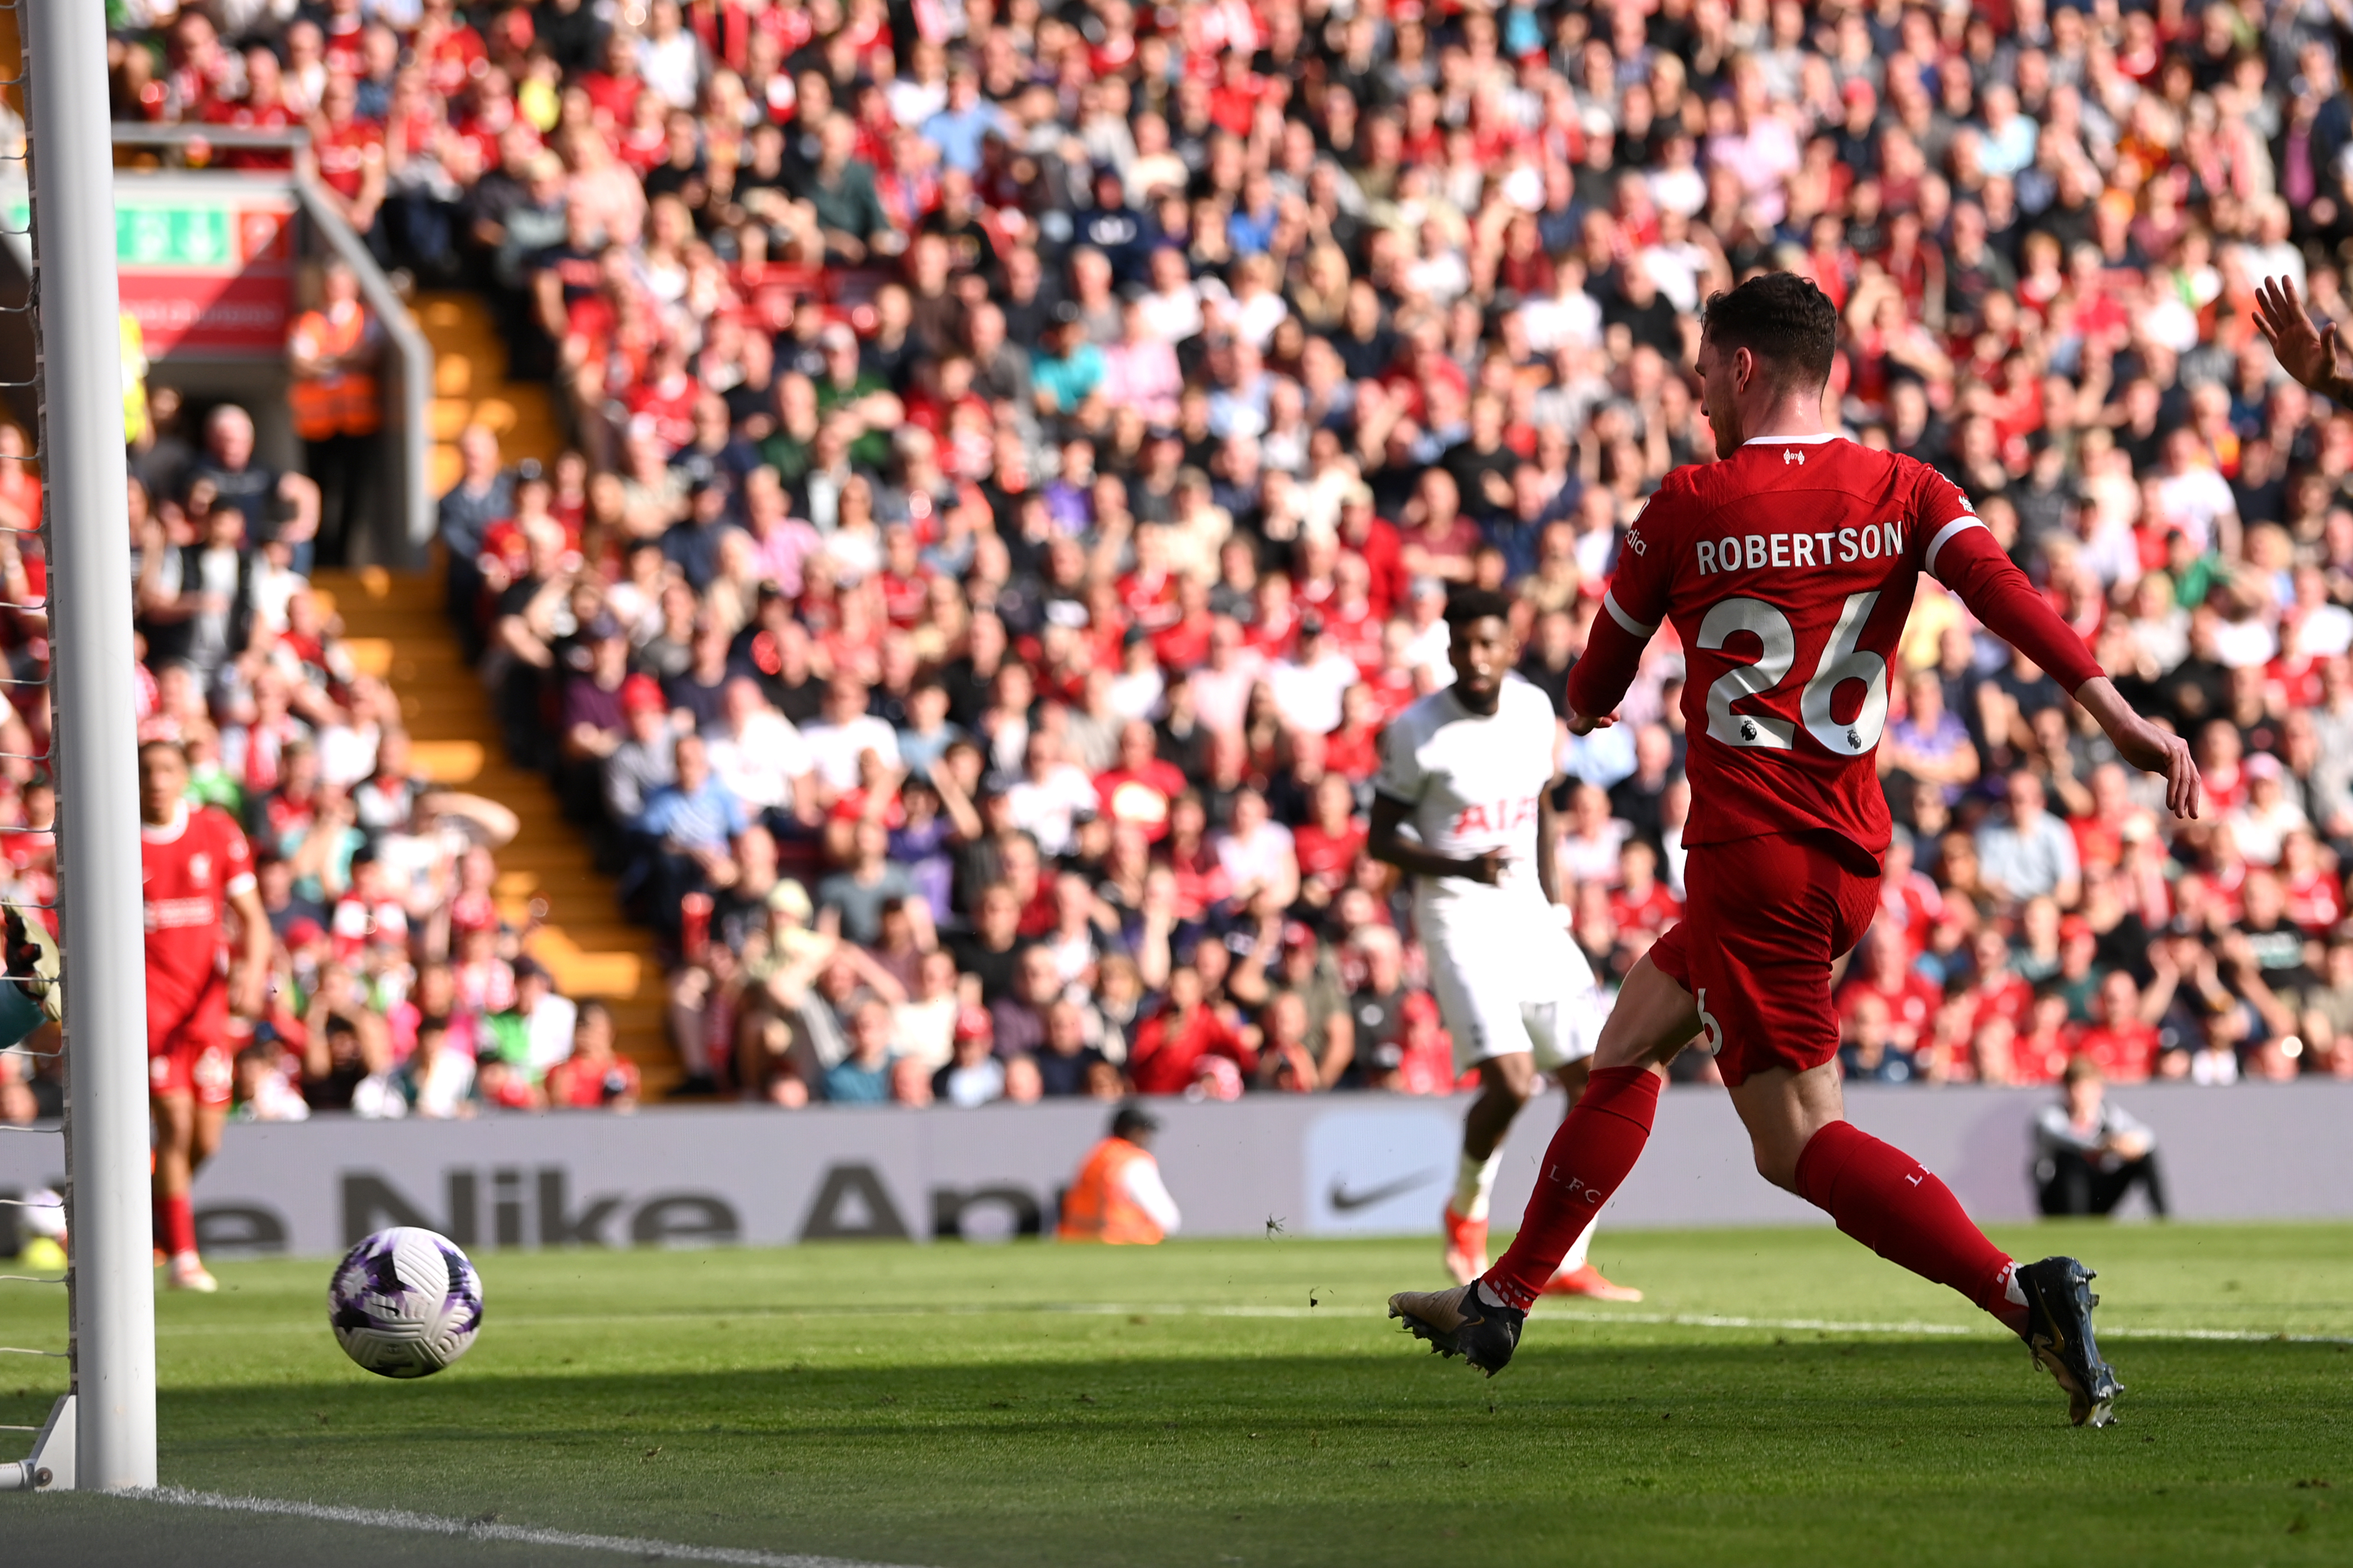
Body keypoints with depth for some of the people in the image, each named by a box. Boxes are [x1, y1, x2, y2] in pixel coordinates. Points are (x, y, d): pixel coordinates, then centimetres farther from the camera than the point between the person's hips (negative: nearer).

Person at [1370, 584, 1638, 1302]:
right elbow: (1380, 839, -6)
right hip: (1459, 915, -6)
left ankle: (1567, 1263, 5)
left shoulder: (1534, 709, 5)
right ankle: (1466, 1213, 9)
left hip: (1529, 913, 6)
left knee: (1598, 1079, -2)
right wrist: (1461, 866, -21)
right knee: (1510, 1079, -21)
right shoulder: (1417, 731, -11)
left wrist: (1555, 909, 14)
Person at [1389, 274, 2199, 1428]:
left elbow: (1594, 691, 8)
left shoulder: (1689, 507, -5)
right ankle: (1504, 1301, 29)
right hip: (1852, 852, 7)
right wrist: (2115, 714, -23)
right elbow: (2002, 591, -15)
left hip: (1751, 851, -7)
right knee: (1626, 1047, 22)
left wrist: (1585, 707, 32)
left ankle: (2024, 1294, -26)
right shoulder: (1904, 492, 3)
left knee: (1796, 1139, -8)